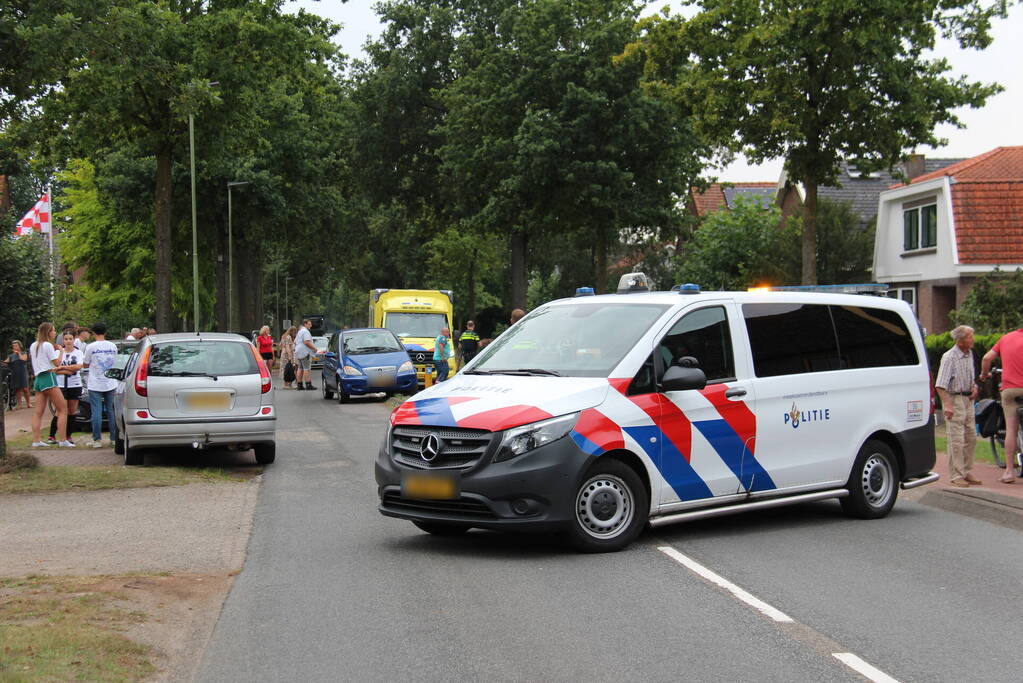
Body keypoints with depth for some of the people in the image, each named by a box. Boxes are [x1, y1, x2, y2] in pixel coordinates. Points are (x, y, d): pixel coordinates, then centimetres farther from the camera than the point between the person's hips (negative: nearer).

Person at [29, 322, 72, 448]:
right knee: (63, 409, -6)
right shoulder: (48, 345, -8)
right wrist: (61, 351, 6)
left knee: (38, 412, 3)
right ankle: (63, 440, -12)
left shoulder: (33, 346, 16)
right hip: (48, 377, -8)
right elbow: (57, 363, -9)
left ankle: (35, 440, -3)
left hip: (38, 378, 8)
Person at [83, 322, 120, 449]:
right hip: (110, 383, 4)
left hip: (95, 385, -4)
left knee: (96, 412, -2)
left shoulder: (91, 347, -9)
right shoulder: (113, 346, 4)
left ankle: (97, 439, -4)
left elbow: (86, 364, 0)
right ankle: (114, 438, 10)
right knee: (111, 411, 9)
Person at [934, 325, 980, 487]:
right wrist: (947, 405, -28)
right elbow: (940, 385, -19)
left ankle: (967, 472, 20)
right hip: (953, 399, -8)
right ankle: (956, 476, -2)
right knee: (956, 439, -7)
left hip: (968, 400, 8)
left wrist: (974, 387, 4)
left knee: (971, 437, 10)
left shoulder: (970, 354, 11)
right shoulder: (949, 357, -14)